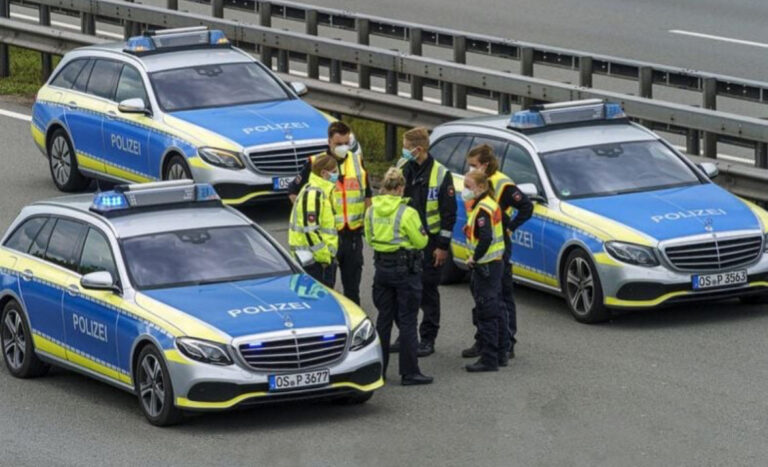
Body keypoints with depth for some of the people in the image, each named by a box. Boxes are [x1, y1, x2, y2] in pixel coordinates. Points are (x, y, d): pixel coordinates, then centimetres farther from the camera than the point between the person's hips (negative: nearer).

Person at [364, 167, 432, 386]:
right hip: (406, 269, -5)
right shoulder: (407, 213, -16)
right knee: (407, 322, 0)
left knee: (383, 319, 15)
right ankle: (409, 372, 2)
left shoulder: (371, 211, 1)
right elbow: (421, 241, -11)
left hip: (382, 267, 5)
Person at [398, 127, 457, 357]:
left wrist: (443, 245, -10)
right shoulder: (403, 170, 5)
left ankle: (428, 338, 8)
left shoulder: (441, 174, -9)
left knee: (428, 291, 2)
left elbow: (449, 213, -7)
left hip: (430, 241, -5)